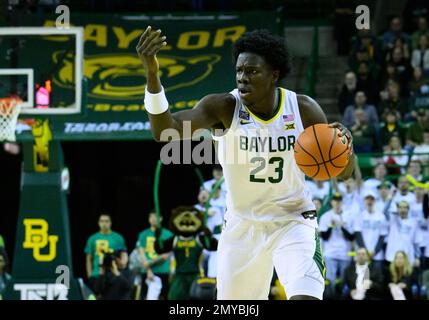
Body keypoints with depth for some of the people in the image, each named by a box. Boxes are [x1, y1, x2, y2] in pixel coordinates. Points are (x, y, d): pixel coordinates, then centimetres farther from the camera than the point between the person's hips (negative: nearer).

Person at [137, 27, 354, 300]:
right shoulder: (224, 107, -16)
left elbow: (343, 173, -1)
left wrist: (345, 147, -25)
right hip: (242, 226, 1)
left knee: (304, 297, -23)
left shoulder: (303, 109, -11)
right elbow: (167, 132, -34)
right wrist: (152, 76, -49)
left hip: (293, 223, -1)